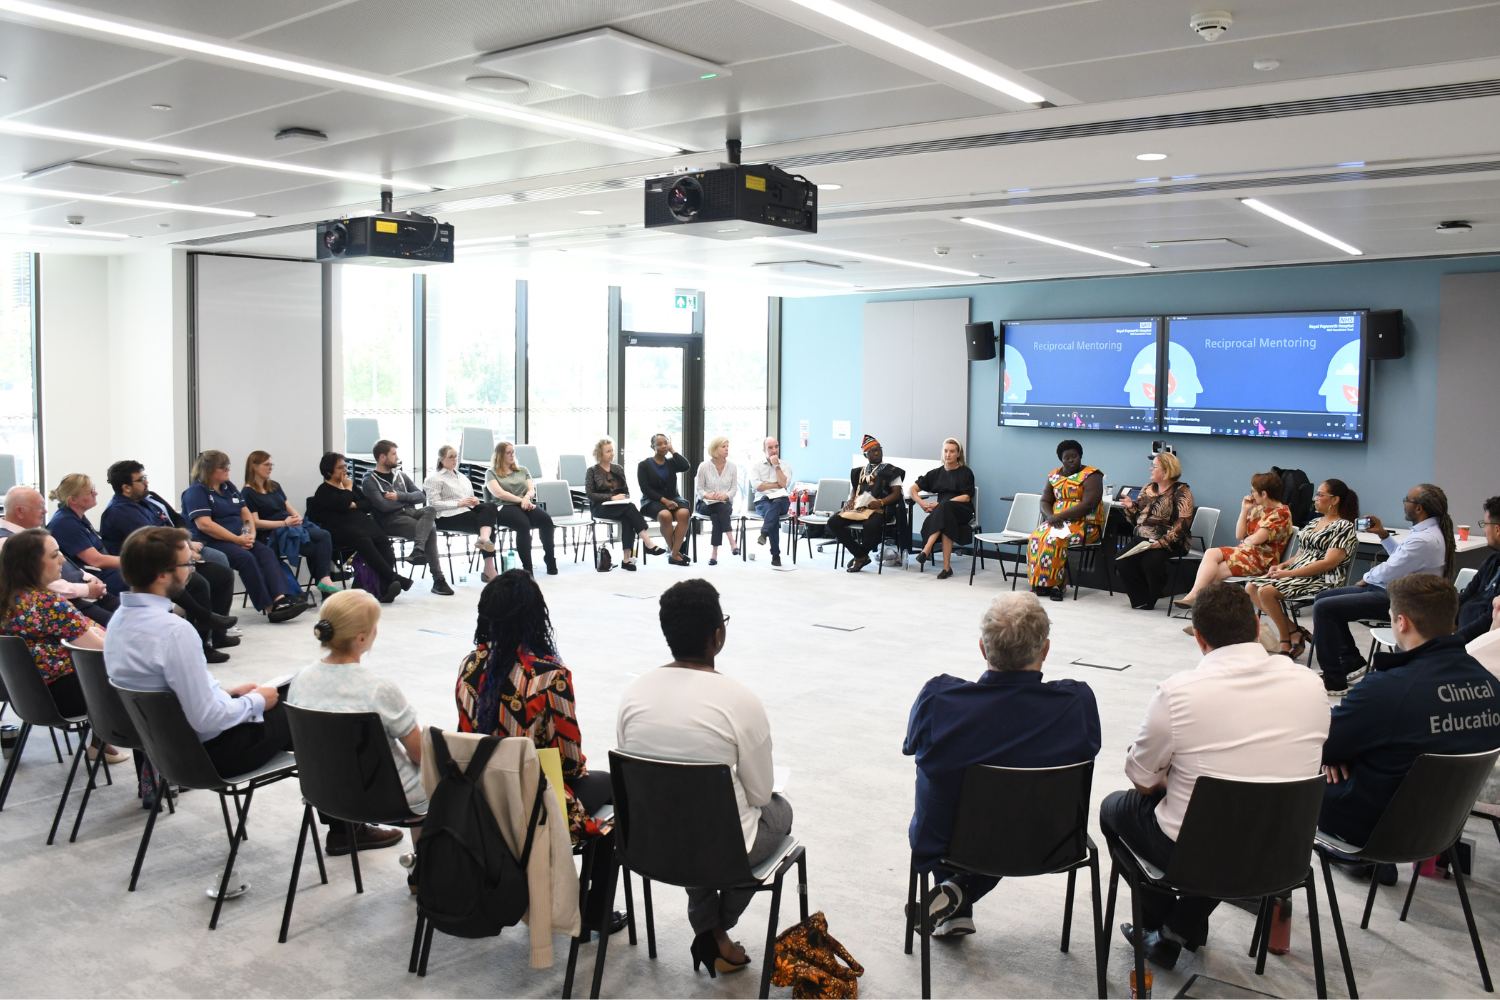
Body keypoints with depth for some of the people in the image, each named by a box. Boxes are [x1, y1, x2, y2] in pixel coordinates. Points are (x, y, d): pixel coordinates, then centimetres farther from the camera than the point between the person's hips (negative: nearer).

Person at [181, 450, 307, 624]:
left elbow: (246, 513, 18)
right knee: (245, 558, -31)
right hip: (209, 543, -7)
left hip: (239, 540, 7)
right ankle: (269, 608, -31)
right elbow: (204, 525, -17)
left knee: (266, 552, -20)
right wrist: (237, 539, -19)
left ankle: (280, 598, -37)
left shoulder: (229, 487, 19)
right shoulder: (196, 491, -5)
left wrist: (251, 533, -4)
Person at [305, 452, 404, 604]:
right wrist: (348, 488, 3)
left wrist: (355, 505, 2)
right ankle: (394, 579, -41)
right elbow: (343, 505, -12)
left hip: (361, 522, 6)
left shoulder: (349, 483, 28)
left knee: (383, 540, -25)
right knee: (364, 541, -36)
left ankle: (385, 589, -41)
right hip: (341, 528, -6)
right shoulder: (324, 491, 7)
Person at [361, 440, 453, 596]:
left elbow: (421, 496, 10)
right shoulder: (370, 480, 1)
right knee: (430, 529, -29)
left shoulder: (400, 475, 21)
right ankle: (438, 580, -30)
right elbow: (384, 506, -14)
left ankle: (418, 549, -47)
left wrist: (400, 496, -8)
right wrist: (408, 498, 2)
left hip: (409, 512, 6)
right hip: (390, 519, -6)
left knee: (430, 510, -29)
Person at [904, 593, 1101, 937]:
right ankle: (961, 898, 18)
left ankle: (952, 889, 30)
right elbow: (1087, 752, -4)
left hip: (944, 846, 0)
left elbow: (911, 746, -5)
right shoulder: (1078, 701, -27)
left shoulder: (937, 698, -28)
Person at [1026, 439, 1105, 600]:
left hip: (1084, 524, -5)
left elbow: (1088, 505, -16)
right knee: (1036, 537, -24)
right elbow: (1045, 501, 12)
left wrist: (1060, 516, -20)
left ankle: (1053, 583, -24)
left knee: (1053, 539, -31)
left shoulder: (1091, 475, -5)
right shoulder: (1054, 475, 13)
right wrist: (1050, 516, -10)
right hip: (1058, 523, 5)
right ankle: (1039, 583, -23)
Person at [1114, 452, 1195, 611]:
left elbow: (1182, 524, -14)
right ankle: (1140, 599, -2)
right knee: (1122, 562, -20)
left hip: (1168, 543, -6)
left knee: (1151, 561, -32)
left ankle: (1149, 600, -5)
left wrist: (1161, 542, -24)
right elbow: (1137, 519, 21)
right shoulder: (1147, 489, 17)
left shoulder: (1181, 491, -3)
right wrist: (1130, 507, -1)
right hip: (1141, 540, 6)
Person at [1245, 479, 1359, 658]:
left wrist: (1289, 573, -19)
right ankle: (1294, 632, -6)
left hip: (1323, 580, -9)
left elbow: (1328, 563, -17)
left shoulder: (1344, 528, -8)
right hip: (1298, 574, 9)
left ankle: (1286, 641, -8)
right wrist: (1283, 565, 0)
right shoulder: (1314, 522, 19)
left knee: (1266, 591, -27)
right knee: (1251, 587, -7)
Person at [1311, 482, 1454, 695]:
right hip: (1391, 588, 11)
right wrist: (1383, 534, 13)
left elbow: (1388, 572, -22)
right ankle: (1352, 663, 15)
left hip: (1395, 599, -11)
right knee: (1323, 597, 11)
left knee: (1323, 608, -17)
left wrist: (1367, 577, -3)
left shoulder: (1424, 539, -24)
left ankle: (1334, 682, -9)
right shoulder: (1427, 529, 8)